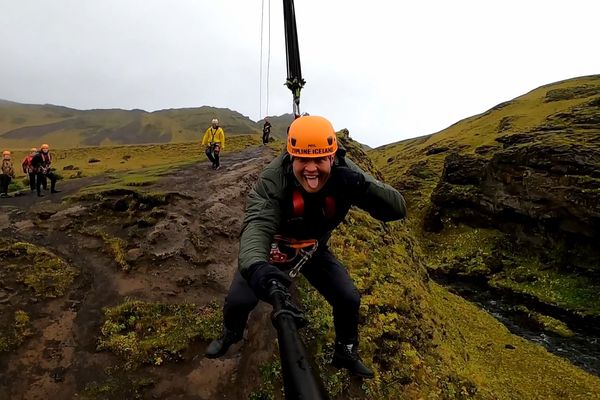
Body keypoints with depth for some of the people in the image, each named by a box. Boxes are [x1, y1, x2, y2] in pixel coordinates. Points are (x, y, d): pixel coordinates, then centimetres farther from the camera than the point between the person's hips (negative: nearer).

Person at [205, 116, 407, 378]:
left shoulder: (345, 174, -27)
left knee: (349, 300, -3)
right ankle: (231, 334, 28)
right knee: (238, 301, -12)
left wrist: (363, 186, -50)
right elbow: (257, 225, -49)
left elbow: (398, 209, -30)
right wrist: (255, 265, -71)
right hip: (273, 250, -2)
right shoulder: (272, 179, -34)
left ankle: (346, 354, 30)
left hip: (314, 251, 3)